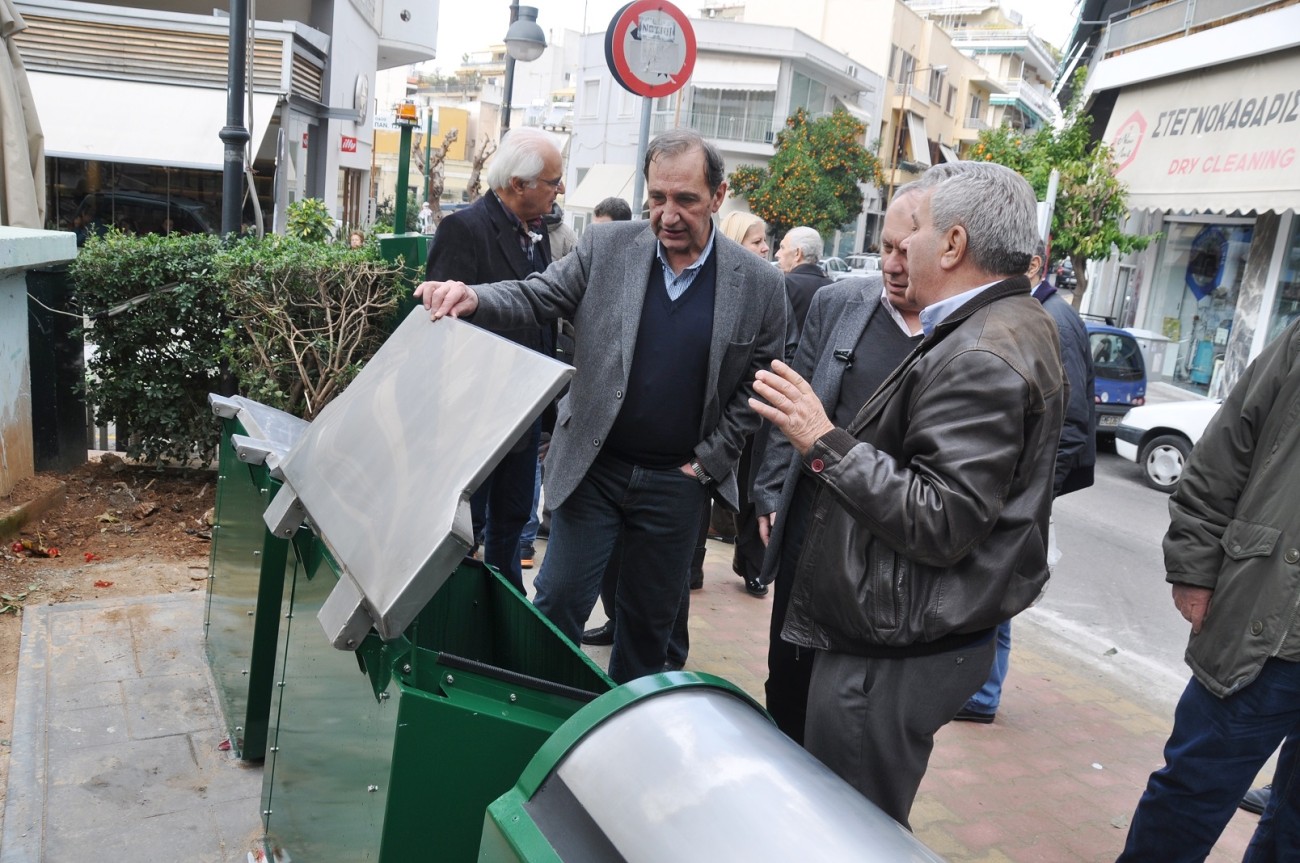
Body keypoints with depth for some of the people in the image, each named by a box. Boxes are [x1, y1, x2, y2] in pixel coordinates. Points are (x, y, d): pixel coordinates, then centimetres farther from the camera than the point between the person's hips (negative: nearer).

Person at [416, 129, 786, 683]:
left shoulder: (759, 285, -6)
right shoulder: (605, 248, -4)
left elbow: (756, 386, 0)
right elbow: (536, 298, -5)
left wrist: (709, 461, -5)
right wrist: (472, 299, -25)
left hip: (676, 481, 0)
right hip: (593, 466, 0)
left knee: (650, 617, 16)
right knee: (558, 602, 5)